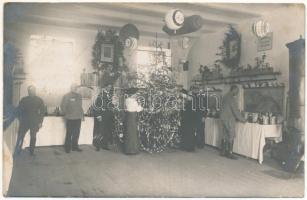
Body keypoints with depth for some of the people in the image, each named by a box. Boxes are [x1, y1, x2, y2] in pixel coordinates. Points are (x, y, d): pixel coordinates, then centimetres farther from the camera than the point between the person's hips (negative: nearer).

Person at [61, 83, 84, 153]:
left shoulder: (79, 96, 13)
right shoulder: (66, 96, -4)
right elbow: (63, 106, -4)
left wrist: (82, 115, 12)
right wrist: (65, 114, -5)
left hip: (78, 118, 5)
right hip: (70, 118, -5)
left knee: (76, 133, 10)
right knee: (69, 134, 1)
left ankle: (74, 146, 21)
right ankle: (67, 148, 12)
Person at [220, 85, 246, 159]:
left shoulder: (225, 97, 14)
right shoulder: (231, 98, -15)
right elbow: (235, 110, -16)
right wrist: (243, 120, -8)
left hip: (223, 118, 9)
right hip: (229, 120, -9)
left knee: (225, 136, 13)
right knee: (231, 136, -3)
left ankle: (223, 151, 17)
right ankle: (229, 153, 2)